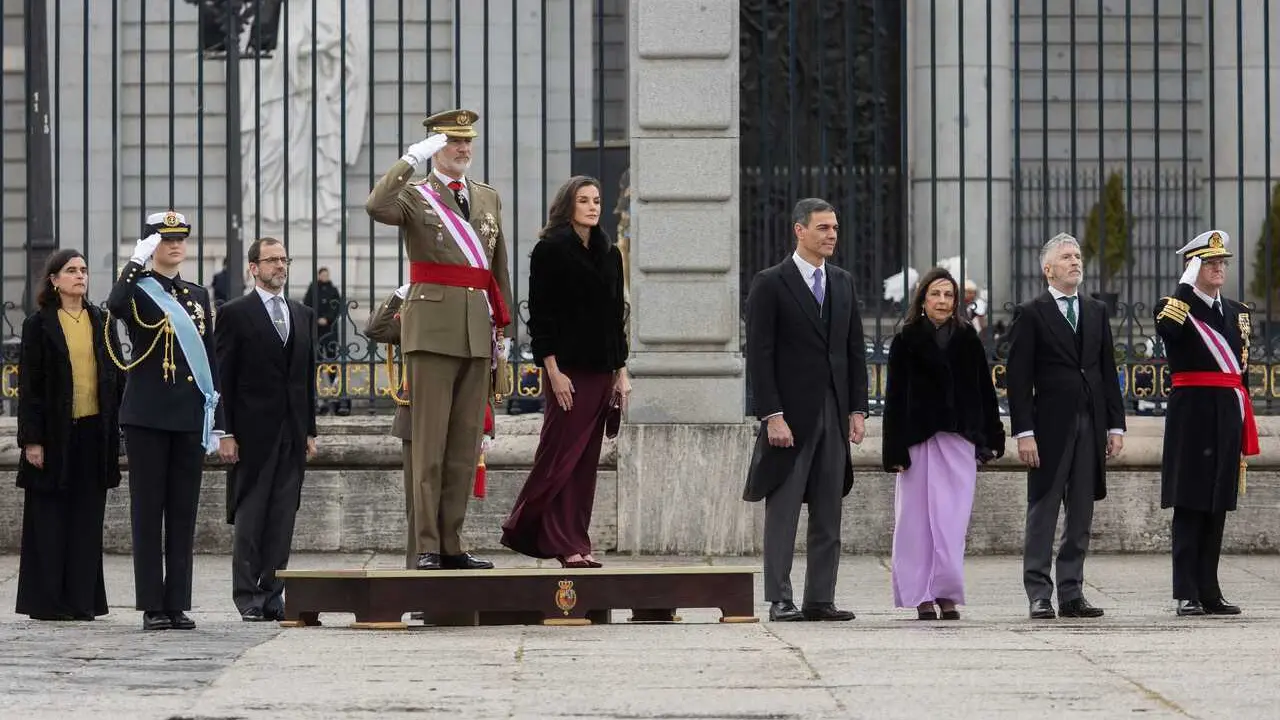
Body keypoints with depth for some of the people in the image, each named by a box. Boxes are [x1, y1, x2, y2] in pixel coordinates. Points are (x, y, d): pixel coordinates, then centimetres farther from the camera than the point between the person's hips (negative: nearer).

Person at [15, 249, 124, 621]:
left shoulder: (101, 322, 10)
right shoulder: (39, 324, -1)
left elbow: (115, 377, 12)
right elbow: (29, 385, -3)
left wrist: (115, 432, 6)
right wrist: (31, 439, -9)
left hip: (94, 432, 4)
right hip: (55, 433, -4)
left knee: (87, 520, 5)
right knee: (50, 520, 0)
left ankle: (82, 600, 9)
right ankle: (46, 601, 4)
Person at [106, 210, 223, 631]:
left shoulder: (199, 297, 15)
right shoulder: (138, 292, 0)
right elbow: (114, 305, -27)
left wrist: (216, 421, 12)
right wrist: (138, 262, -21)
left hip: (190, 419, 5)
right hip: (147, 418, -4)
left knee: (183, 513, 5)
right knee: (148, 511, -2)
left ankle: (179, 605, 8)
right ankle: (152, 607, 0)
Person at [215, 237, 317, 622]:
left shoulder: (301, 314, 16)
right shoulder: (235, 314, -1)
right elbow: (222, 377, -4)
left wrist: (310, 430, 12)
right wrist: (225, 433, -10)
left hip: (292, 432, 5)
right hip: (253, 431, -5)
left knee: (283, 517, 3)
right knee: (250, 517, -3)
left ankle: (272, 594, 7)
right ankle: (247, 598, 1)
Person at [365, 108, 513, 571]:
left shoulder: (489, 198, 18)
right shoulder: (414, 197, 1)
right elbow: (376, 207, -22)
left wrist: (502, 333, 18)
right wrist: (413, 158, -20)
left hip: (478, 334, 5)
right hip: (433, 331, -5)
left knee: (466, 446, 6)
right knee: (430, 444, -5)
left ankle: (452, 545, 11)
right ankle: (427, 547, -4)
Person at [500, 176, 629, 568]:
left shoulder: (609, 255, 15)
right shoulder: (550, 251, -4)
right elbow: (539, 315, -8)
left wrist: (621, 371, 12)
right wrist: (553, 371, -14)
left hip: (601, 371, 6)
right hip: (567, 370, -6)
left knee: (586, 463, 5)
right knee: (560, 458, -7)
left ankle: (574, 543, 8)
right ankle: (566, 544, 0)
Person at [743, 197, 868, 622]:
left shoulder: (843, 283, 13)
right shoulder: (771, 284, -4)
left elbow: (855, 350, 15)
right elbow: (759, 356, -8)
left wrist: (858, 409, 6)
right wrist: (772, 416, -15)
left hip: (834, 414, 6)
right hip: (790, 414, -6)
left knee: (828, 515, 6)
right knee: (783, 512, -2)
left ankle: (820, 600, 9)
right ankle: (779, 600, 0)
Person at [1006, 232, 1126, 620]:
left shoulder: (1097, 312, 14)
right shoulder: (1031, 314, -1)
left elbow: (1108, 371, 14)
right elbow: (1017, 379, -5)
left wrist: (1115, 425, 7)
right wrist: (1024, 432, -12)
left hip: (1091, 427, 5)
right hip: (1050, 427, -5)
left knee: (1081, 516, 6)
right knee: (1042, 514, -2)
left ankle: (1072, 594, 10)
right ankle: (1039, 595, 1)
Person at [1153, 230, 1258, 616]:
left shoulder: (1236, 312, 16)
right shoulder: (1175, 306, -2)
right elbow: (1166, 328, -29)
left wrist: (1245, 431, 16)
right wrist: (1185, 286, -24)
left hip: (1228, 419, 6)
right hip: (1192, 418, -6)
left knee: (1217, 507, 8)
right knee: (1189, 505, -5)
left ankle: (1209, 591, 12)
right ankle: (1187, 595, -4)